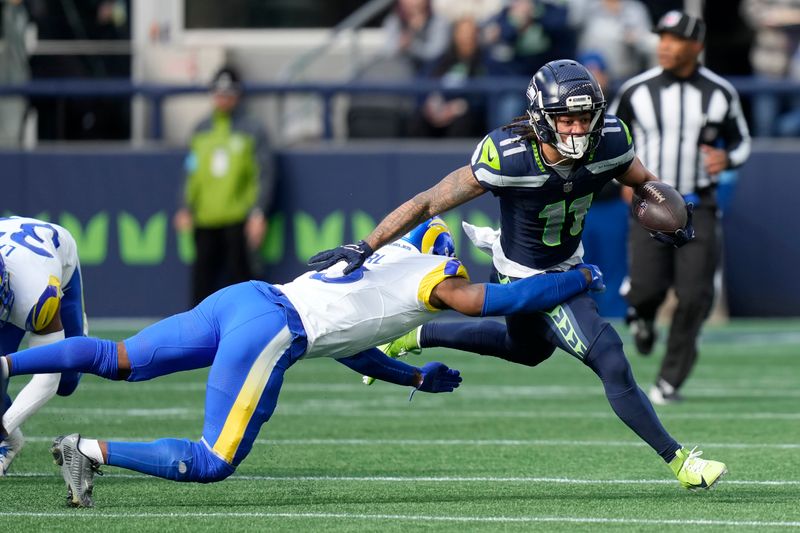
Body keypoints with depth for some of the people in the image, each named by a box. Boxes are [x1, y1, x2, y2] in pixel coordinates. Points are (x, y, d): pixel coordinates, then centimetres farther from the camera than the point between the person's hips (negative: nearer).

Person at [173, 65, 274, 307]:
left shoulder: (252, 131, 3)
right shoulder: (201, 131, 15)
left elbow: (264, 175, 0)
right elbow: (192, 172, 19)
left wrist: (258, 213, -9)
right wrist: (185, 207, 8)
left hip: (238, 218, -4)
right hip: (204, 220, 4)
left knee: (238, 271, -6)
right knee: (203, 273, 3)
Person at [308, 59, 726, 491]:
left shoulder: (608, 143, -20)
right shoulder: (507, 159, -35)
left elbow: (643, 181, 2)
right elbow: (429, 203, -28)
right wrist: (365, 247, -29)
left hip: (567, 262, 7)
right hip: (530, 277, -7)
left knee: (527, 349, 34)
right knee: (613, 367, -12)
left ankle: (412, 337, 46)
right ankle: (679, 461, 4)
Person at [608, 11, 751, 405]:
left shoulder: (721, 94, 0)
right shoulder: (636, 91, -2)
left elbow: (741, 142, 11)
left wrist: (727, 158, -12)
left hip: (698, 210, 1)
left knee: (694, 297, -6)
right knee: (647, 286, -15)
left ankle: (670, 380, 10)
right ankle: (641, 315, 24)